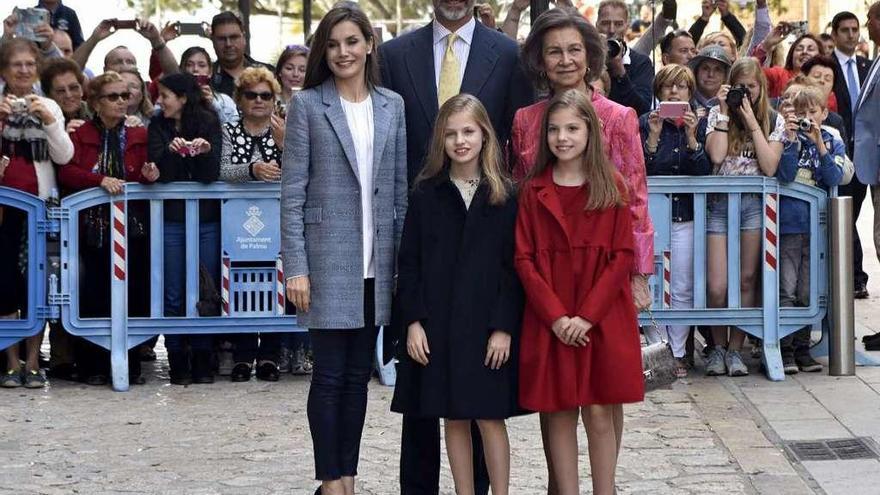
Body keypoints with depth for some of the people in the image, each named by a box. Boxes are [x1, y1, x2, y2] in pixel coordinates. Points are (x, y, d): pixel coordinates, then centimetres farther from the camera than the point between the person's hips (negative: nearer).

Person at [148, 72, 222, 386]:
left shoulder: (209, 124, 1)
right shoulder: (159, 126, 4)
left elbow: (212, 174, -6)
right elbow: (159, 172, -8)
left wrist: (204, 152, -26)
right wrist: (172, 151, -27)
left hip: (207, 219, 0)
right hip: (171, 218, 0)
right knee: (174, 294, 1)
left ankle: (202, 361, 12)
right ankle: (178, 363, 8)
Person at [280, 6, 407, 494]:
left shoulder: (392, 106, 8)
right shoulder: (307, 105, -2)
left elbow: (400, 188, 11)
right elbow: (292, 192, -4)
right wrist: (296, 268, -11)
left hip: (377, 262, 4)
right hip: (328, 259, -3)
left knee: (359, 374, 9)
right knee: (330, 374, 0)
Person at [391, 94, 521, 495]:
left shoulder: (505, 195, 0)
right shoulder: (425, 194, 4)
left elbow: (513, 266, -2)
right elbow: (409, 262, 4)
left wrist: (504, 327, -9)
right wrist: (413, 321, -5)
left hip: (488, 325, -2)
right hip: (437, 325, 2)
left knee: (490, 417, 0)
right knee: (453, 418, 7)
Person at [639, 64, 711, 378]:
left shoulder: (699, 125, 6)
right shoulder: (644, 124, 2)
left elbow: (705, 172, -4)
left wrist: (692, 138, -16)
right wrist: (654, 136, -18)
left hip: (686, 216, 1)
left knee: (682, 290, 1)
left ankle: (678, 354, 8)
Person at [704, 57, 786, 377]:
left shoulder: (774, 121, 6)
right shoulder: (718, 115, 7)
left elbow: (769, 167, -7)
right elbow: (716, 156, -10)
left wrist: (752, 122, -8)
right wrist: (725, 112, -7)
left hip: (755, 204, 0)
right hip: (719, 203, 0)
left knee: (747, 280, 2)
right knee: (717, 287, -6)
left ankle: (735, 349, 13)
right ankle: (718, 347, 14)